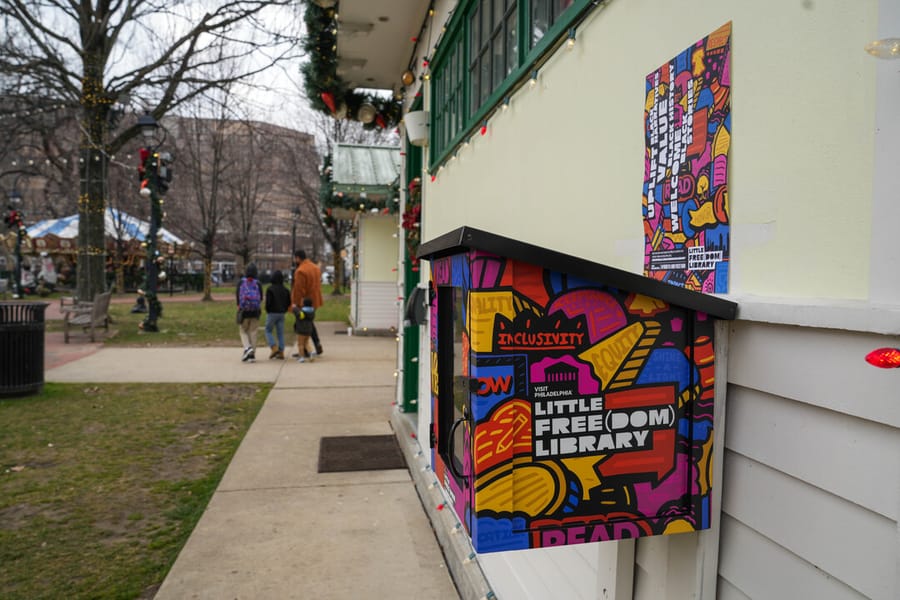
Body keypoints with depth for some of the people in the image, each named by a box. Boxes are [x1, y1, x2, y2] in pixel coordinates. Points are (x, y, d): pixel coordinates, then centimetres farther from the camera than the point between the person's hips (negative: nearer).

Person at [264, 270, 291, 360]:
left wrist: (267, 311, 1)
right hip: (281, 314, 5)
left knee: (268, 331, 9)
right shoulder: (285, 290, 3)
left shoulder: (270, 289, -13)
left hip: (272, 313, -4)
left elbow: (268, 302, -16)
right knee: (280, 333, 8)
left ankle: (274, 348, -7)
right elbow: (289, 302, 5)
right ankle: (281, 352, 5)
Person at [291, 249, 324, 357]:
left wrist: (295, 303, -16)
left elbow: (299, 289, -22)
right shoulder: (315, 267, 10)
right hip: (314, 301, 9)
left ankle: (303, 351, 7)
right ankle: (318, 345, 22)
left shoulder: (300, 271, -19)